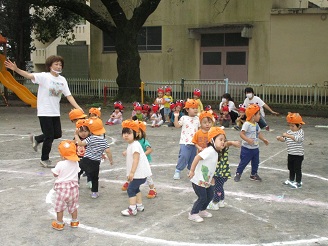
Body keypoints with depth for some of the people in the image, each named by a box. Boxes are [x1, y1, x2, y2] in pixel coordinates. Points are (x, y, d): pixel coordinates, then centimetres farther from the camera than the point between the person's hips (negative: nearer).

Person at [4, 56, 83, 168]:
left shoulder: (62, 80, 6)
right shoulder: (44, 76, -11)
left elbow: (68, 95, 5)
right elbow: (29, 75, -25)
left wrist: (78, 108, -6)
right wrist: (16, 69, -41)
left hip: (55, 112, 6)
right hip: (44, 112, -6)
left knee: (57, 134, 9)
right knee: (49, 136, -1)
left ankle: (36, 139, 34)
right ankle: (44, 160, 19)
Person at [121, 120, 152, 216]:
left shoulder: (135, 145, -21)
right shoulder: (131, 144, 11)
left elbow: (136, 159, -26)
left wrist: (132, 172, -28)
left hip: (139, 173, -11)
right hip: (139, 173, 11)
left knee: (131, 189, -8)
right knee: (136, 188, 22)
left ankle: (132, 209, -4)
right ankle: (139, 206, 33)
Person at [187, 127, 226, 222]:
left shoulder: (217, 152, 5)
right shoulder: (210, 150, -25)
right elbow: (197, 157, -30)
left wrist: (211, 178, 17)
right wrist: (192, 171, -28)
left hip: (207, 180, 10)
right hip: (198, 180, -10)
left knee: (210, 195, 17)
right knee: (202, 197, -3)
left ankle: (202, 211, 35)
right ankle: (193, 214, 13)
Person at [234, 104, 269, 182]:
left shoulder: (256, 124, 6)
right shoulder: (247, 124, -20)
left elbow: (259, 133, 19)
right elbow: (241, 133, -28)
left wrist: (263, 139, 8)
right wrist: (248, 139, -40)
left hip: (255, 148, 8)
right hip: (247, 148, -8)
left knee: (255, 162, 15)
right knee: (244, 162, 3)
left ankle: (254, 174, 30)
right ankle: (238, 174, 19)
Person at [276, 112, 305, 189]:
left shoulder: (300, 132, -15)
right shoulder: (289, 132, 5)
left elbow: (297, 139, -33)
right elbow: (284, 139, 10)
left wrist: (288, 135, -38)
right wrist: (280, 138, -12)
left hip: (298, 154, -7)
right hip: (290, 154, 7)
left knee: (297, 169, 2)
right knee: (291, 168, 20)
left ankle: (298, 183, 13)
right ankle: (291, 180, 37)